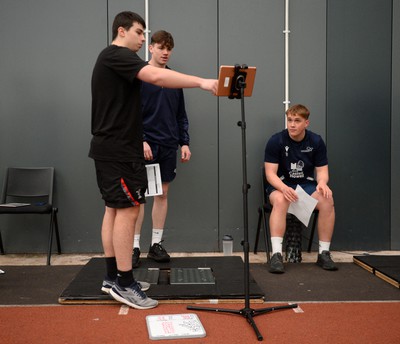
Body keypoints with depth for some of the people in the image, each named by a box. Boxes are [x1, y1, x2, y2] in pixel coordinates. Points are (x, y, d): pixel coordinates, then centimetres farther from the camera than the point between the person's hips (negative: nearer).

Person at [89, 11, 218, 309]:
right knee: (128, 209, -9)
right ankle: (124, 284, -5)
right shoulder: (118, 55, -11)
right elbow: (156, 76, -30)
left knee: (114, 209, 10)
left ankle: (113, 276, 16)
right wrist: (201, 82, -34)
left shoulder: (110, 59, 21)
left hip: (109, 147, 10)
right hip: (119, 149, -10)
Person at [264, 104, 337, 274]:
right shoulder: (276, 141, -10)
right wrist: (284, 188, -34)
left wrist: (322, 183, -25)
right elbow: (270, 173, -12)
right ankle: (276, 254, -38)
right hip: (281, 185, -2)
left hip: (307, 184, 3)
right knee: (280, 200, -38)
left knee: (327, 200, -28)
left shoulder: (316, 141, -1)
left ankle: (324, 253, -16)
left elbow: (322, 170, 1)